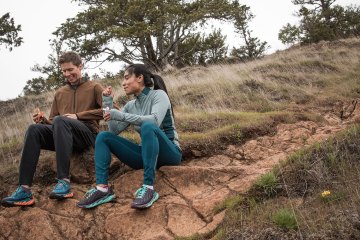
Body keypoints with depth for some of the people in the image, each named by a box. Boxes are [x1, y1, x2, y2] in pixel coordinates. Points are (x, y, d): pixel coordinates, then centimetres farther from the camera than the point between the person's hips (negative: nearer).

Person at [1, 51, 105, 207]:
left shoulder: (94, 87, 13)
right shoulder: (59, 93, 26)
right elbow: (53, 123, 23)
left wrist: (78, 116, -9)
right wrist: (43, 120, -1)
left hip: (88, 134, -4)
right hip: (65, 136, 4)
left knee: (60, 121, -34)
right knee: (34, 129, -24)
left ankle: (64, 181, -41)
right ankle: (24, 189, -35)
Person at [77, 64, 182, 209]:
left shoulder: (158, 94, -5)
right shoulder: (130, 105, 13)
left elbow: (155, 121, -25)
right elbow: (114, 131, 4)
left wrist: (120, 115, -26)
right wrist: (108, 104, -2)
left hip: (169, 152, -6)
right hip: (147, 152, 6)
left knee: (147, 126, -37)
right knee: (103, 137, -7)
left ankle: (148, 188, -41)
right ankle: (102, 188, -24)